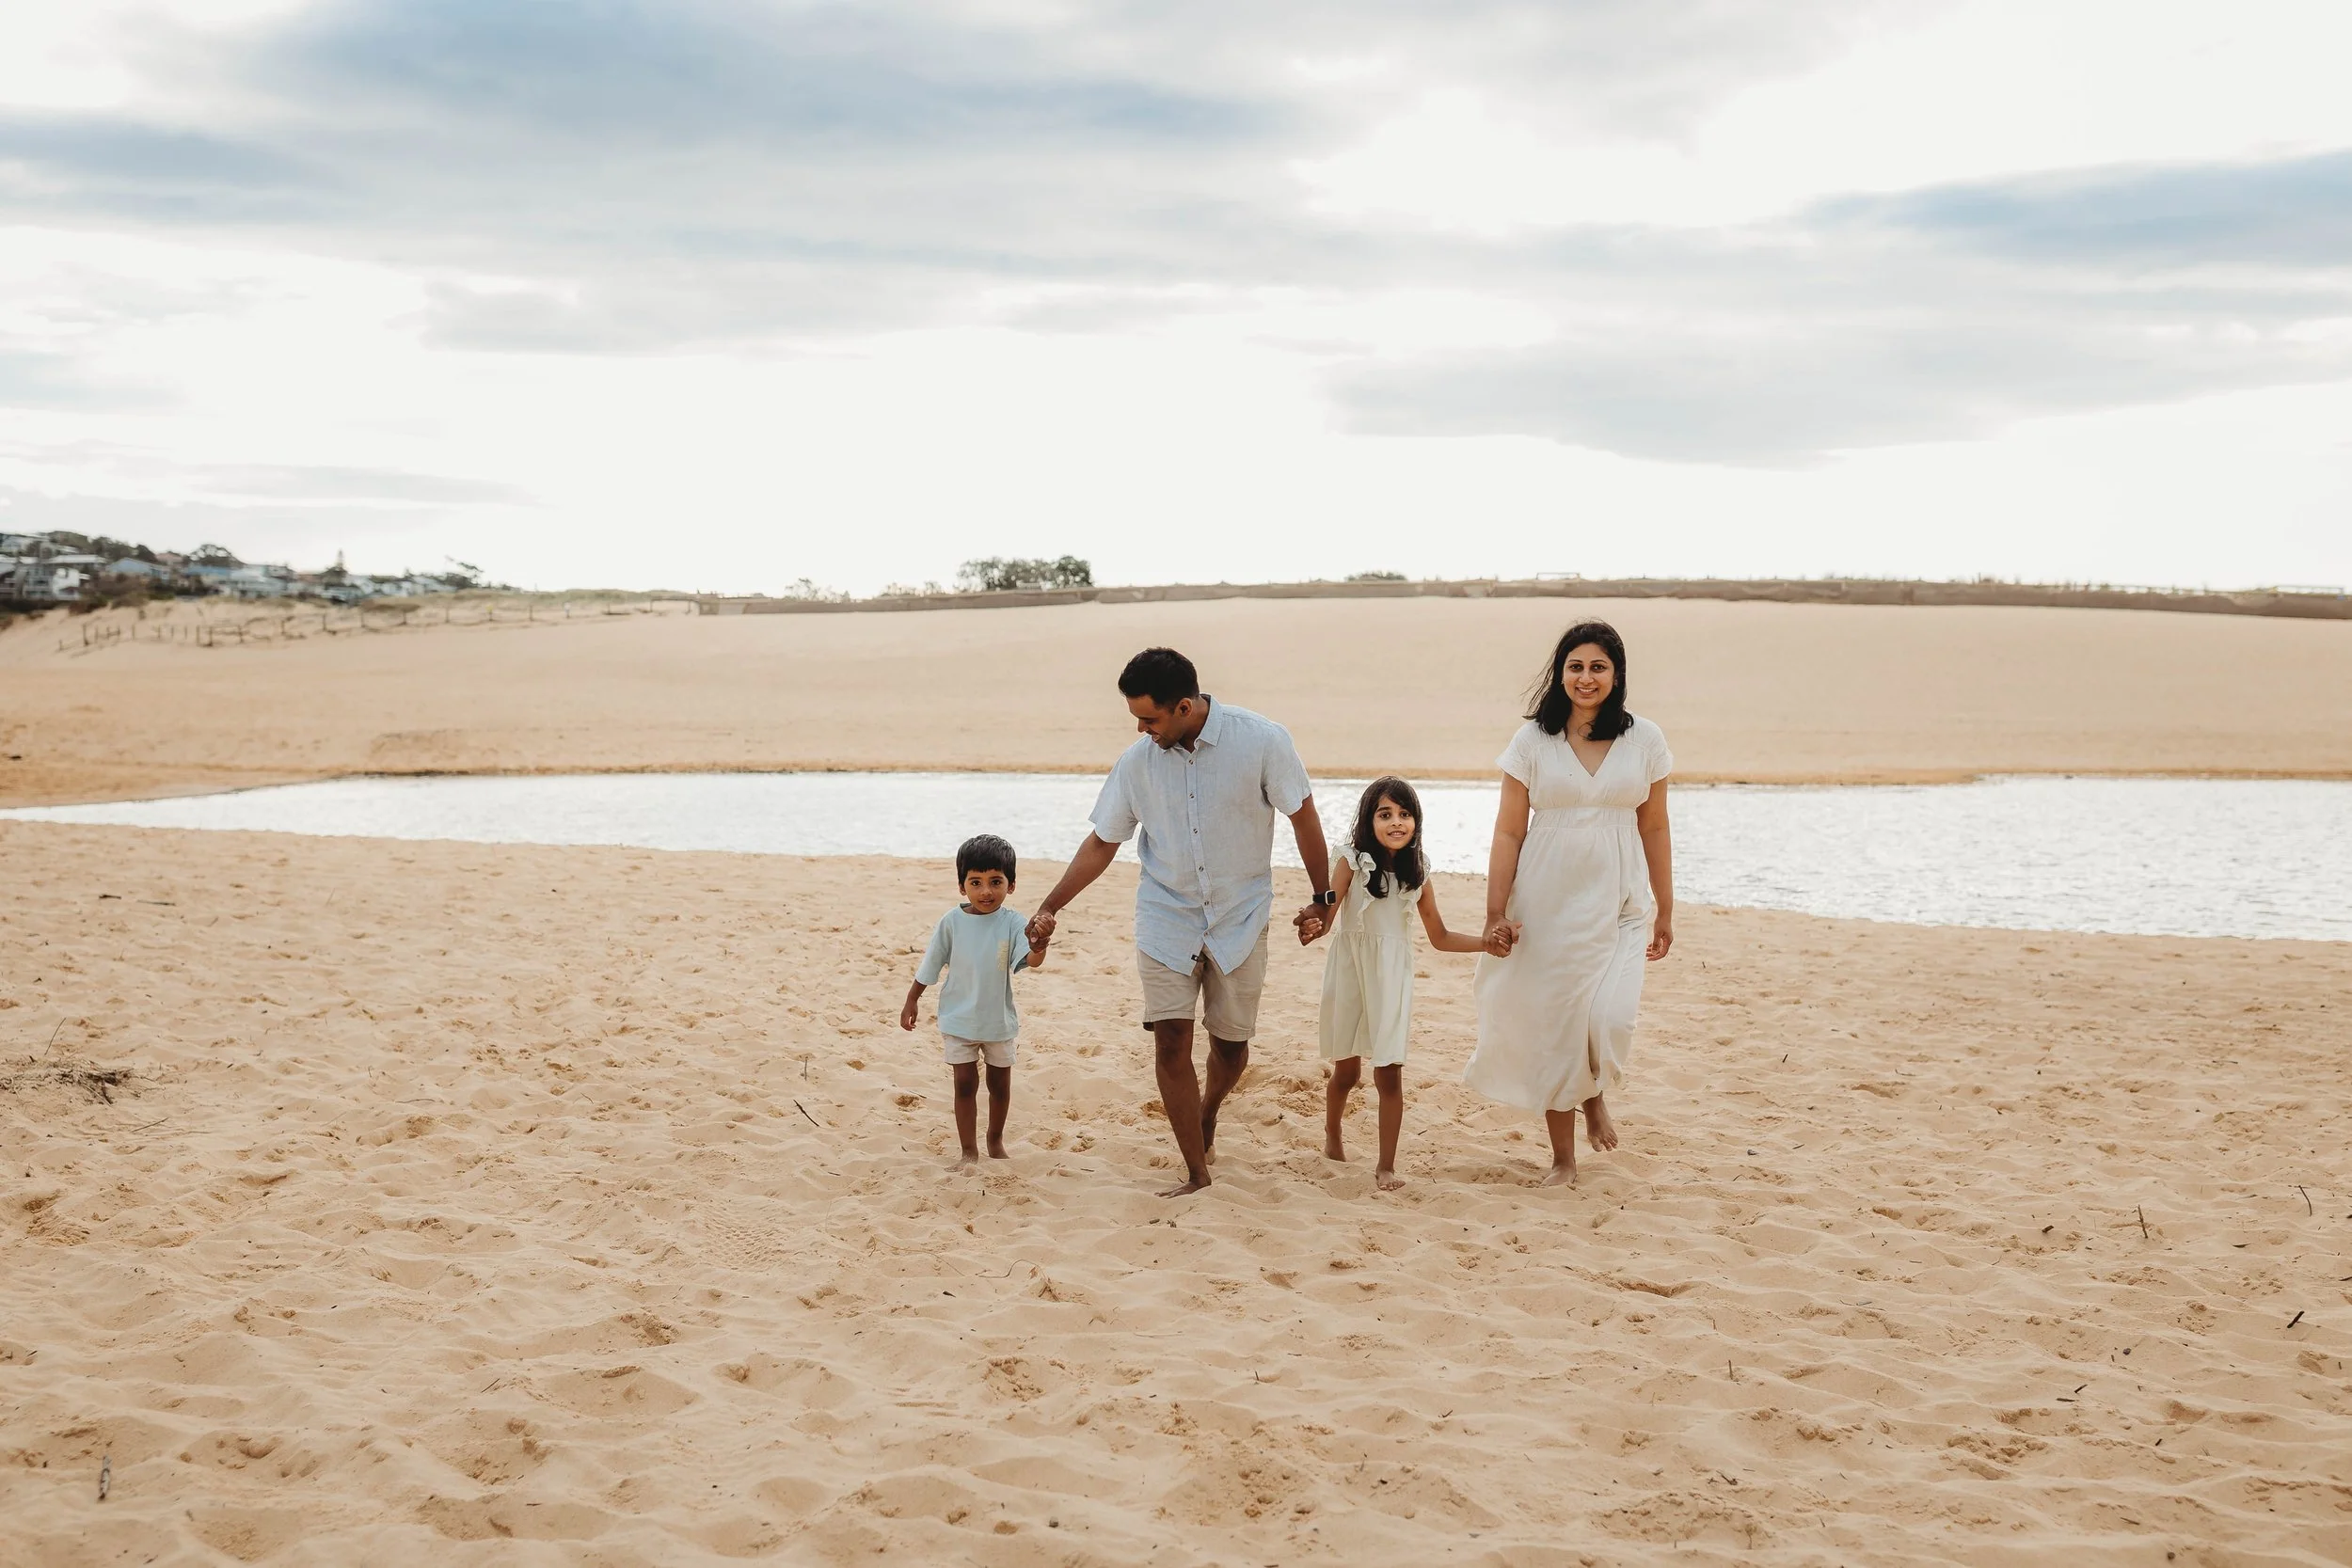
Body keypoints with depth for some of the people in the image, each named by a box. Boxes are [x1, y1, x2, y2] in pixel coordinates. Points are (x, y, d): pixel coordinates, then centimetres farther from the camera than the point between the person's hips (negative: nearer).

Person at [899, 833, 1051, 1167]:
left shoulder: (1013, 923, -14)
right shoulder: (952, 922, -11)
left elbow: (1032, 961, -29)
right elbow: (930, 967, 1)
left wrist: (1038, 948, -52)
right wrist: (911, 1002, 5)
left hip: (1000, 1019, 0)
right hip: (959, 1019, 0)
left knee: (1000, 1083, 15)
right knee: (965, 1084, 3)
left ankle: (996, 1141, 35)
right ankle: (969, 1151, 11)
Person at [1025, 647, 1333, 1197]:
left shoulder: (1263, 741, -16)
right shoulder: (1136, 762, -7)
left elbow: (1302, 816, -4)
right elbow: (1102, 843, 4)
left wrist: (1323, 898, 1)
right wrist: (1049, 908, -1)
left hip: (1240, 919, -1)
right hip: (1167, 919, 1)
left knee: (1231, 1044, 8)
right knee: (1170, 1041, -9)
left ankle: (1207, 1115, 41)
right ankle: (1196, 1173, 1)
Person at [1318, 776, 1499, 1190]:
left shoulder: (1418, 870, -1)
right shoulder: (1352, 862, -10)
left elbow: (1440, 937, 7)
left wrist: (1487, 942, -4)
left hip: (1392, 975, 1)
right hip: (1350, 969, -1)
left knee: (1390, 1072, -5)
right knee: (1347, 1070, 11)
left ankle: (1386, 1165, 3)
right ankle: (1332, 1136, 39)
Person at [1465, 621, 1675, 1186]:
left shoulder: (1644, 740, 2)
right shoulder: (1533, 740, -1)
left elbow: (1654, 829, 8)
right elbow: (1508, 832, 0)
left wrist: (1665, 912, 10)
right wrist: (1495, 913, -4)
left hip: (1618, 906, 0)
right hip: (1547, 903, 0)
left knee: (1610, 1021, -16)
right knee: (1553, 1028, 3)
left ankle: (1596, 1095, 20)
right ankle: (1562, 1156, 20)